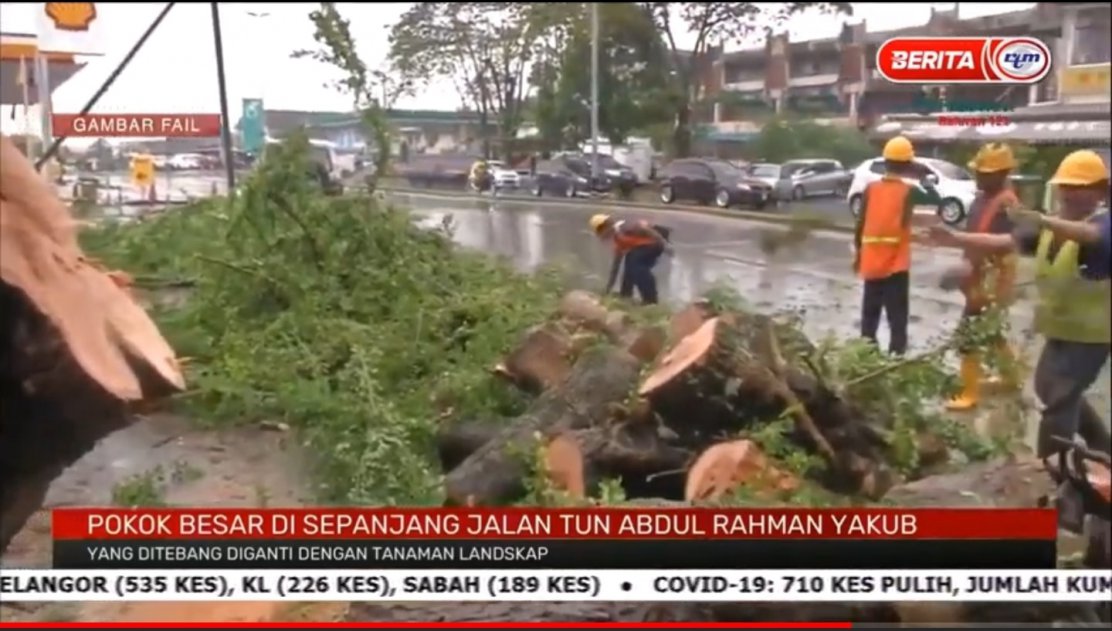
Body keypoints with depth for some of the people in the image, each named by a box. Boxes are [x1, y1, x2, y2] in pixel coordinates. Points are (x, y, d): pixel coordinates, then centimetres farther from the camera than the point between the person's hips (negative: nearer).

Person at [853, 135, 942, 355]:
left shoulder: (871, 189, 1)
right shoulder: (909, 191, -8)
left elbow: (860, 224, 4)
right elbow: (936, 199, 5)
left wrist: (858, 252, 14)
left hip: (871, 263, 4)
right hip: (896, 264, -4)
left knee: (870, 314, 14)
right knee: (897, 317, 2)